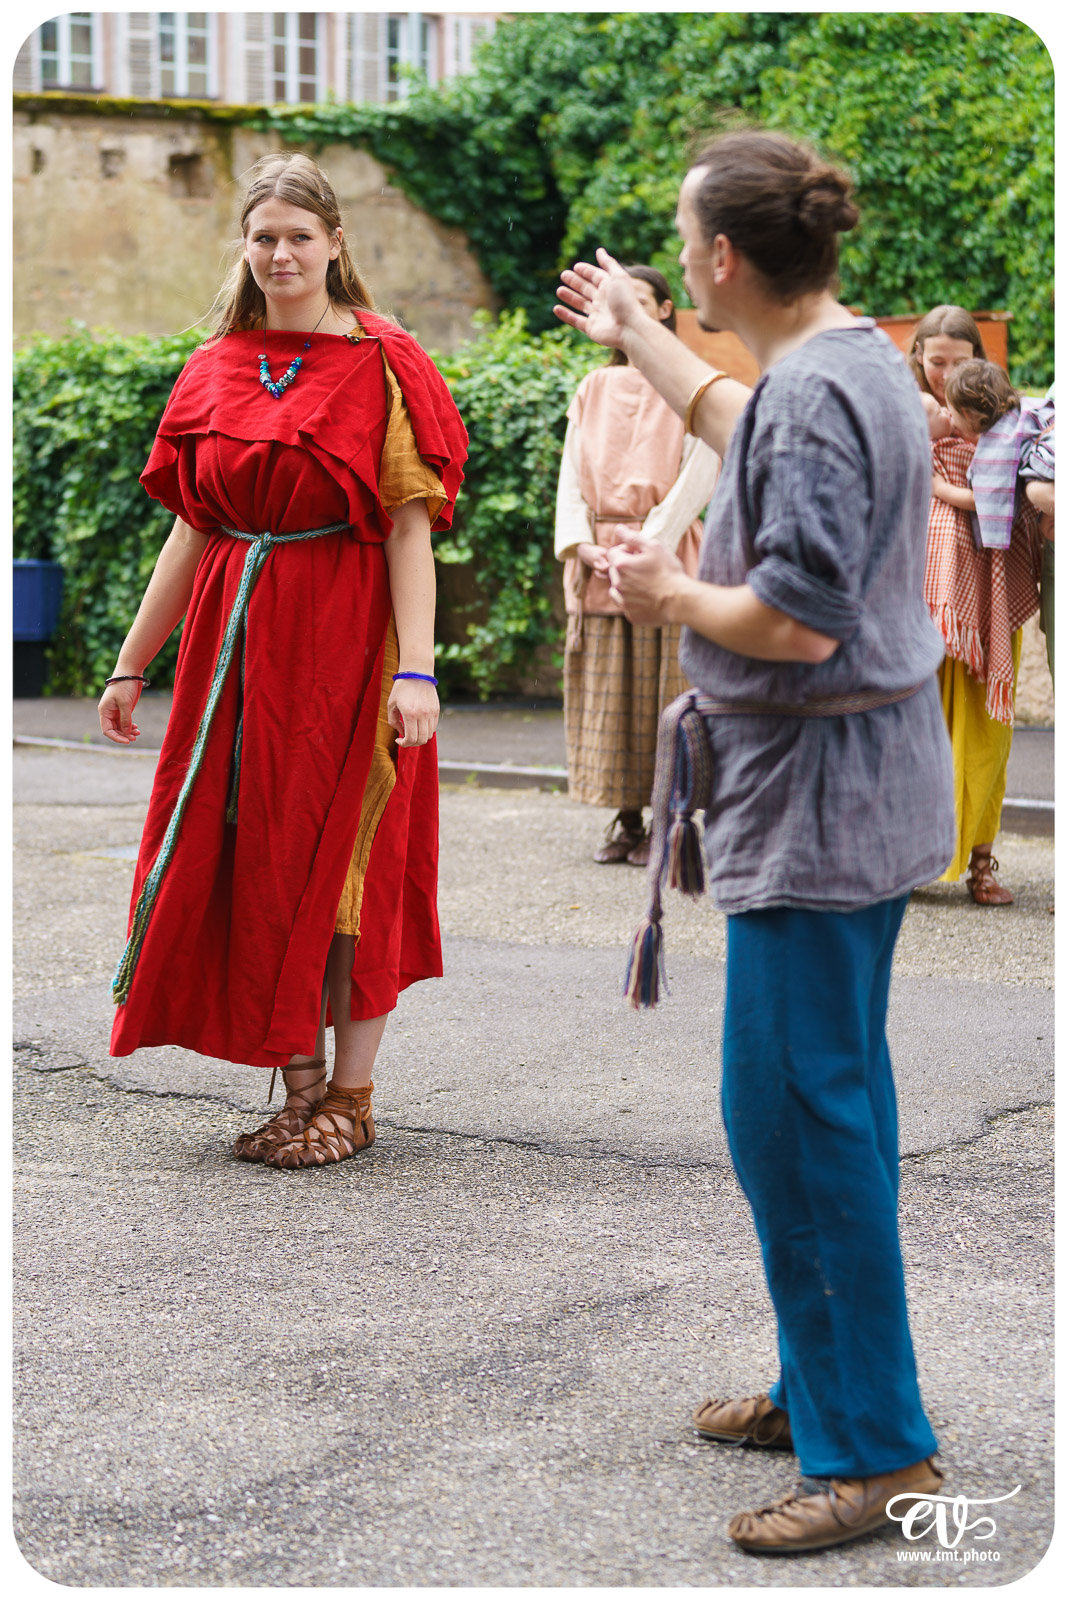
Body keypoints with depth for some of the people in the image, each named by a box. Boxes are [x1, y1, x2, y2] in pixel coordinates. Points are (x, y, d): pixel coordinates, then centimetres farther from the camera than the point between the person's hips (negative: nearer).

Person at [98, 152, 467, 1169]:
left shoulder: (381, 366, -4)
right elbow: (192, 527, 13)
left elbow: (410, 526, -10)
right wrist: (133, 663, 11)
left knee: (345, 854, -1)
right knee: (253, 851, 5)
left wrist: (415, 665, -19)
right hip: (237, 631, 5)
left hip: (347, 630, -5)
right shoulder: (215, 371, 10)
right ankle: (299, 1084, 16)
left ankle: (349, 1095, 9)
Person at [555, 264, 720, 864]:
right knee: (608, 690, 3)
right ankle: (626, 820, 9)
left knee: (660, 684, -5)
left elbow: (698, 478, -7)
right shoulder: (594, 389, 15)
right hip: (599, 559, 4)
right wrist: (581, 544, -5)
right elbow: (573, 473, 11)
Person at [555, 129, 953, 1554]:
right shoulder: (851, 358, 11)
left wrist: (671, 596, -10)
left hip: (818, 797, -11)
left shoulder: (816, 395, -21)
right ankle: (825, 1384, 30)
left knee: (795, 1110, -7)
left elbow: (798, 621, -28)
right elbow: (748, 434, 35)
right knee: (826, 1093, 18)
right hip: (859, 786, 11)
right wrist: (635, 338, 47)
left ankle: (874, 1448, -1)